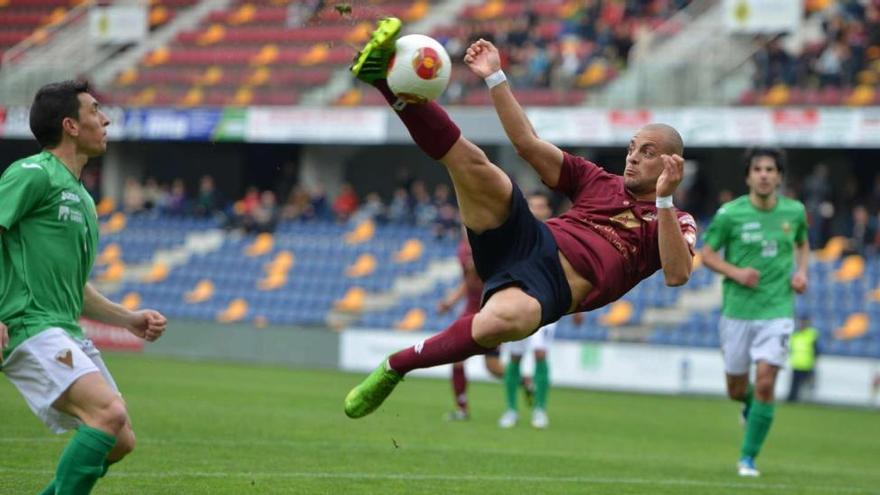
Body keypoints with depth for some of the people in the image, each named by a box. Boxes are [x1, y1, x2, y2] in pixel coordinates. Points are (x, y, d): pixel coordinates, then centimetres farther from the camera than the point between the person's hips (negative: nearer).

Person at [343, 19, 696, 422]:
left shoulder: (676, 224, 13)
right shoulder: (598, 182, 25)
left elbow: (677, 274, -9)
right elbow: (528, 144, 21)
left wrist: (664, 199, -18)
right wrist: (495, 78, 13)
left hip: (552, 288, -5)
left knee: (504, 321, -43)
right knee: (471, 162, -19)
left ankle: (397, 365, -26)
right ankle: (381, 76, -23)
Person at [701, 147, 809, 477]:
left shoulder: (794, 211, 1)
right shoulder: (729, 214, -8)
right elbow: (707, 254, 1)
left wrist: (801, 271, 3)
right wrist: (735, 272, -16)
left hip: (777, 311, 0)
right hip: (737, 310, 0)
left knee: (765, 382, -13)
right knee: (737, 390, 8)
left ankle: (748, 458, -1)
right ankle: (751, 404, 47)